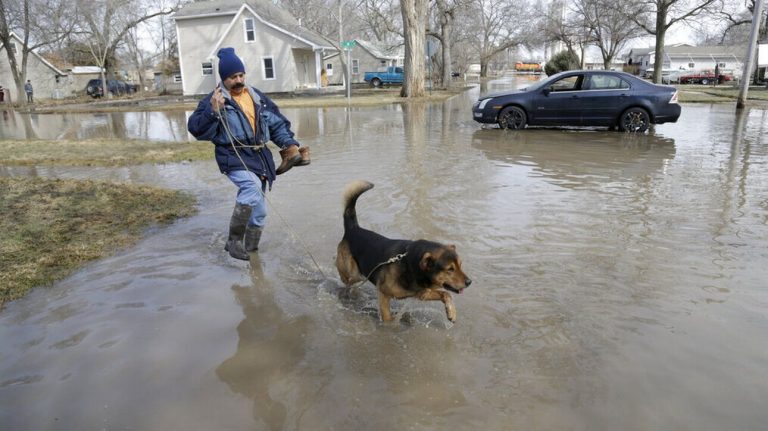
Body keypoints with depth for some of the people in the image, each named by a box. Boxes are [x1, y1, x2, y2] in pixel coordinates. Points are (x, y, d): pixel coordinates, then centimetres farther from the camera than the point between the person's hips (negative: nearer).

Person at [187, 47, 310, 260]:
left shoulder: (257, 96, 11)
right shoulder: (214, 100, -5)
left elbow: (277, 123, 17)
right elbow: (196, 129, -12)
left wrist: (289, 144, 5)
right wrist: (213, 111, -26)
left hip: (259, 156, 6)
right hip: (234, 157, -6)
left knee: (258, 209, 9)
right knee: (252, 187, -32)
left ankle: (249, 247, 27)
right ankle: (234, 240, -17)